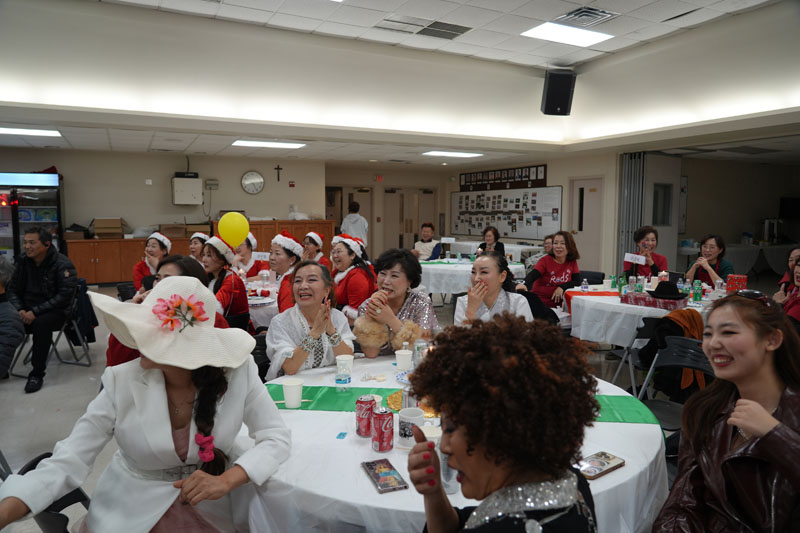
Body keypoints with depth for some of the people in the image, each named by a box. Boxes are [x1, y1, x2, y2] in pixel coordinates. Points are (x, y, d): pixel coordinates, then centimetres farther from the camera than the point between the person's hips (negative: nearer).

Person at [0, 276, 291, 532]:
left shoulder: (237, 370, -19)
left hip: (212, 504, 1)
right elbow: (65, 463, -16)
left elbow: (276, 437, -15)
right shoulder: (123, 382, -17)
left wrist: (225, 481, -31)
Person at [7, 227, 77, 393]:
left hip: (56, 311, -5)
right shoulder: (23, 261, 5)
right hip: (28, 310, 5)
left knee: (41, 323, -35)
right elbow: (13, 289, 11)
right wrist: (20, 309, -9)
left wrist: (35, 312, -23)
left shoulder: (63, 265, -12)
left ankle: (37, 374, -21)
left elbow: (64, 296, -18)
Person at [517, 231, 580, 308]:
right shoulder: (545, 260, -8)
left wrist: (562, 287, -17)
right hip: (539, 302, -4)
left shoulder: (572, 262, 3)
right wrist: (525, 285, -45)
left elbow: (577, 281, 1)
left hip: (557, 304, 4)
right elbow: (532, 275, -23)